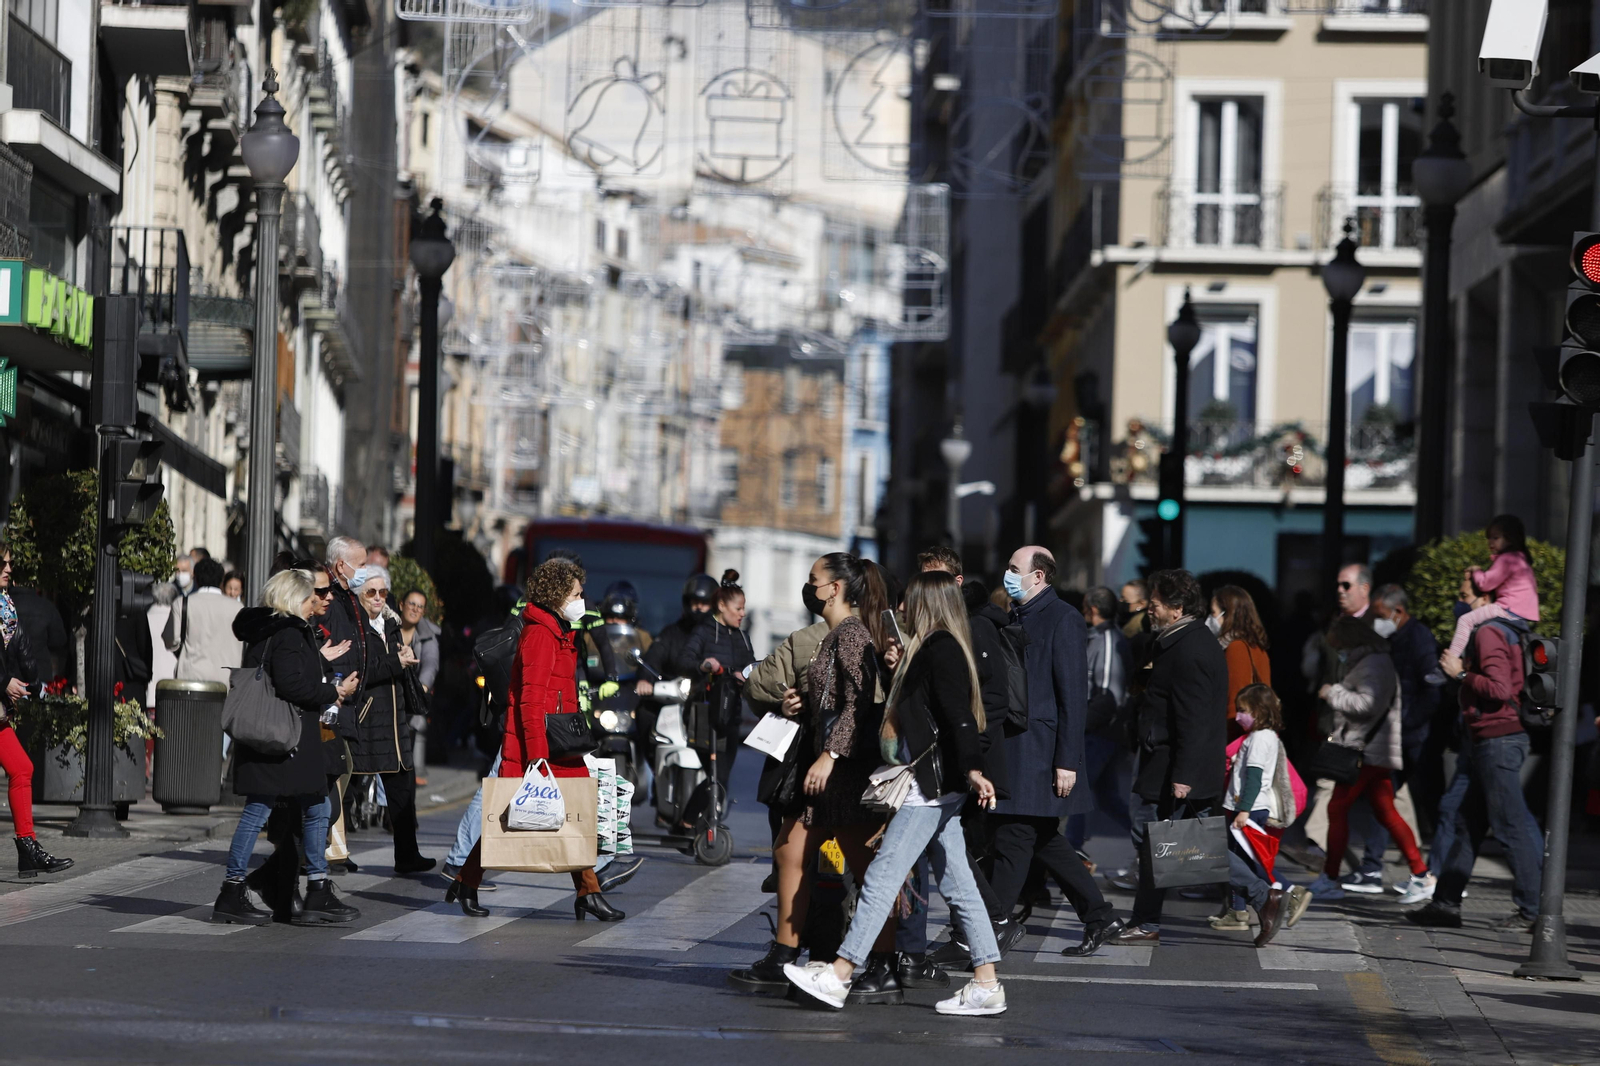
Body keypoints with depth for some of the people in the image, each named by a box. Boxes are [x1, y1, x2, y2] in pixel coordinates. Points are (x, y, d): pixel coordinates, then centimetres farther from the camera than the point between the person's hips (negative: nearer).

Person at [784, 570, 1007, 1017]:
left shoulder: (939, 648, -11)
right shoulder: (936, 649, 18)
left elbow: (959, 715, -22)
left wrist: (972, 770, -30)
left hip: (931, 786, -10)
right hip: (939, 787, 10)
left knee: (881, 878, -9)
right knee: (958, 886, 8)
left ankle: (838, 976, -8)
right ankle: (986, 984, 7)